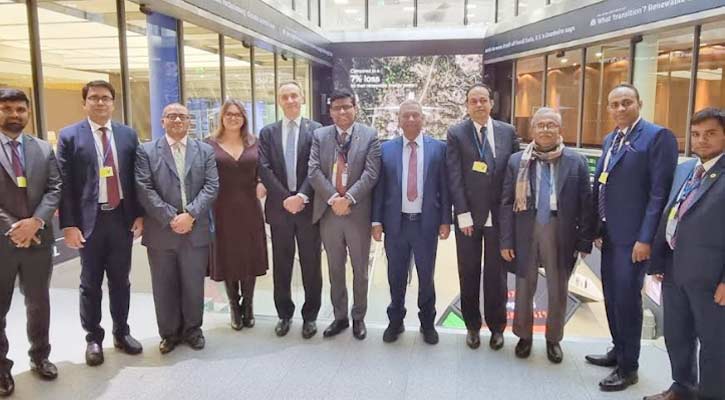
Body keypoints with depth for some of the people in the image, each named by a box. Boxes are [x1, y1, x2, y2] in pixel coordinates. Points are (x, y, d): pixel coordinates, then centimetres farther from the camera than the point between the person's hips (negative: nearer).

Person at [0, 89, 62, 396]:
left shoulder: (44, 149, 7)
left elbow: (55, 189, 1)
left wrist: (35, 221, -13)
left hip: (38, 238, 3)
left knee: (39, 303, 15)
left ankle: (39, 356, 32)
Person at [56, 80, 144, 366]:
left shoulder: (128, 134, 6)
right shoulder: (69, 136, -2)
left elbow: (137, 178, 8)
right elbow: (64, 184, -5)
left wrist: (139, 215, 2)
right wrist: (69, 224, -11)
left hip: (122, 217, 2)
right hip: (89, 220, -2)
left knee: (120, 280, 13)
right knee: (90, 284, 9)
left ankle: (121, 332, 28)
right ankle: (93, 338, 24)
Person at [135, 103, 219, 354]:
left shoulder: (205, 151, 7)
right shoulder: (146, 151, 3)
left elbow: (211, 187, -2)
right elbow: (144, 189, -6)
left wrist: (190, 215, -14)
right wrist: (170, 218, -14)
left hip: (196, 231, 1)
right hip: (161, 232, -1)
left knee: (194, 285, 10)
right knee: (164, 287, 9)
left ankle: (192, 329, 28)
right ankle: (169, 333, 25)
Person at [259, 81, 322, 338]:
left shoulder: (315, 129, 2)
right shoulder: (268, 132, 8)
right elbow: (264, 169, -2)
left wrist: (301, 196, -17)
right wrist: (285, 198, -12)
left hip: (308, 207, -2)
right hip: (279, 207, 2)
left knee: (311, 264, 6)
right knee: (282, 265, 10)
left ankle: (310, 316, 19)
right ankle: (284, 314, 25)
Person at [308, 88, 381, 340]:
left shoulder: (369, 135, 0)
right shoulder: (319, 135, 6)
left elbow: (371, 173, -10)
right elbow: (313, 171, -4)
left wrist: (348, 199, -19)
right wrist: (333, 198, -16)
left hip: (358, 213, -2)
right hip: (328, 213, 2)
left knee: (360, 270, 10)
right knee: (335, 270, 14)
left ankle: (359, 318, 26)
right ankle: (340, 317, 28)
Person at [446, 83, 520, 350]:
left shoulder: (507, 132, 5)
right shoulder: (456, 133, -2)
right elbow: (454, 177, -6)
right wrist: (463, 214, -11)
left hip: (499, 215, 1)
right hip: (468, 215, -1)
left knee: (496, 274, 9)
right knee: (469, 274, 9)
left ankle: (496, 326, 25)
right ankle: (472, 325, 25)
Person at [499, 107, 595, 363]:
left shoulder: (576, 162, 0)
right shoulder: (517, 161, 2)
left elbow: (585, 204, 0)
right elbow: (507, 203, 0)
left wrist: (585, 241, -4)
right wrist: (506, 241, -4)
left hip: (561, 235, 0)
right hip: (526, 234, 1)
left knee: (558, 291, 11)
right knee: (524, 289, 12)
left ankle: (553, 339, 30)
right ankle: (524, 336, 31)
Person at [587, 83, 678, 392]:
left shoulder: (657, 136, -11)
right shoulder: (610, 139, 13)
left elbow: (660, 191, -16)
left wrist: (646, 238, -20)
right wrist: (597, 228, 10)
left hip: (633, 236, -8)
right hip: (609, 234, 8)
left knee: (626, 299, -2)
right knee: (611, 296, 16)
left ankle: (628, 367, 13)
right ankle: (619, 350, 34)